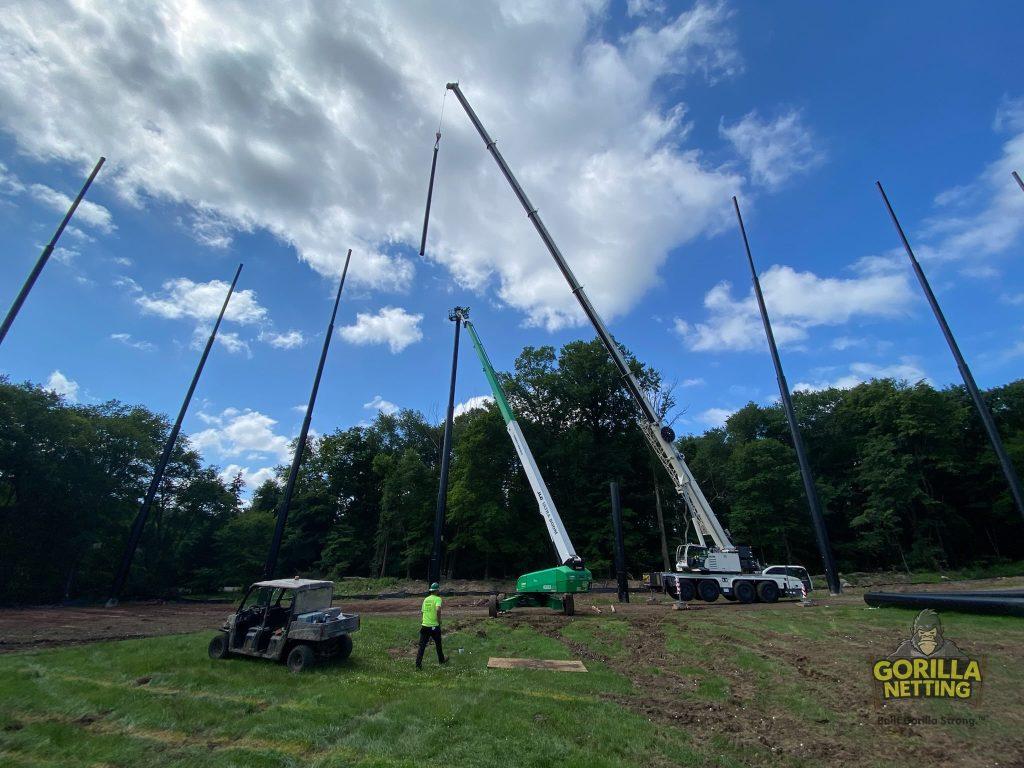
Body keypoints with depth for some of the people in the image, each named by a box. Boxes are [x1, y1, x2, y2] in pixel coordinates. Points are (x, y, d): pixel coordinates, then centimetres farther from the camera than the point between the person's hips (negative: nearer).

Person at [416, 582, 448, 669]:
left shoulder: (425, 599, 9)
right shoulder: (437, 599, -11)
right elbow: (438, 610, -28)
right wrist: (439, 620, -13)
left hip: (424, 625, 4)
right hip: (434, 626, -4)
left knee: (422, 645, 5)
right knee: (438, 644, 17)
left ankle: (418, 664, -2)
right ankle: (441, 660, 33)